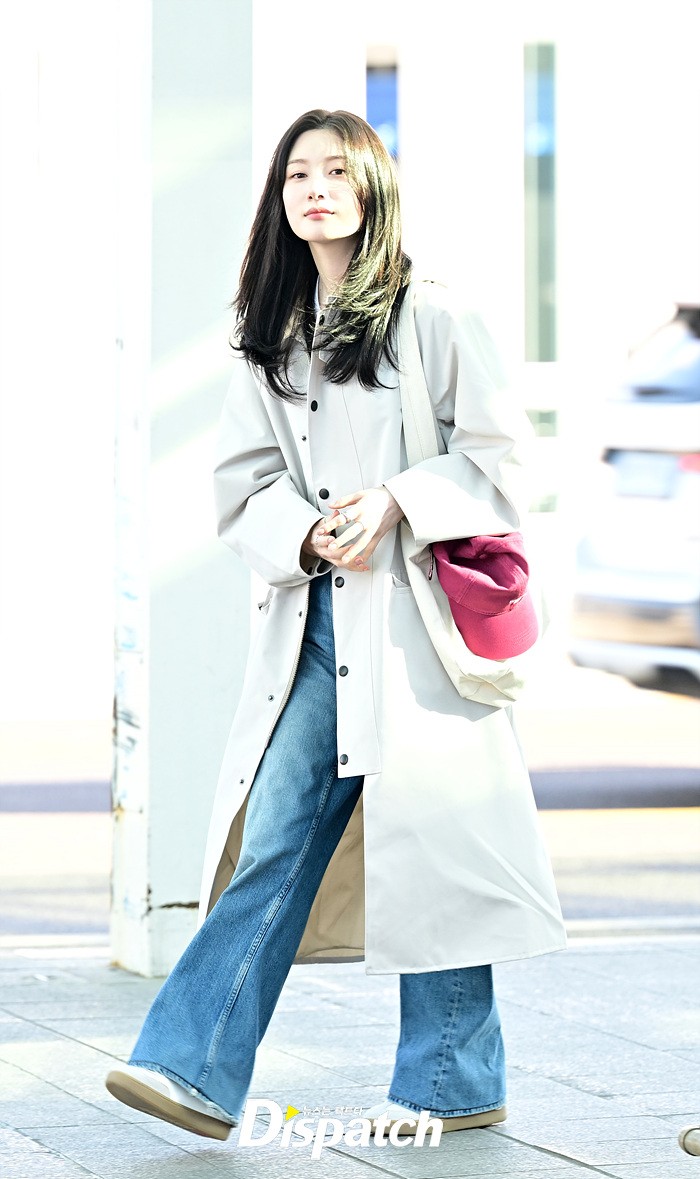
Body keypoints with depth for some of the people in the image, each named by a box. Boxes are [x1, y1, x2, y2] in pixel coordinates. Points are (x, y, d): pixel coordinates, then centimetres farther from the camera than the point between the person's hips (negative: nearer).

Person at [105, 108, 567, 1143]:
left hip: (410, 620, -4)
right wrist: (306, 533, -8)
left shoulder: (432, 320, -1)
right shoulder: (270, 341, 15)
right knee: (274, 841, -1)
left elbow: (501, 460, -3)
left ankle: (452, 1081, 11)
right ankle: (196, 1070, -6)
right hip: (311, 622, 4)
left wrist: (397, 501, -16)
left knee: (426, 841, -1)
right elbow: (243, 484, 11)